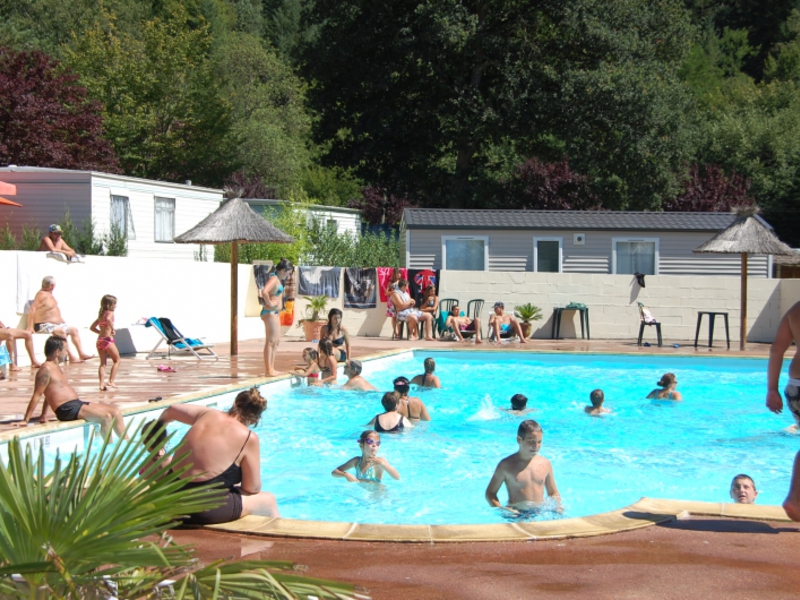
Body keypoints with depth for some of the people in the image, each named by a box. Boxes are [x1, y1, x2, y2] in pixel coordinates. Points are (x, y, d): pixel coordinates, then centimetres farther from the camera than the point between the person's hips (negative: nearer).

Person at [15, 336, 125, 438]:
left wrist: (43, 414, 23)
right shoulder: (46, 369, -11)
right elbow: (37, 395, -14)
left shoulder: (57, 368, 20)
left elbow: (49, 393, 26)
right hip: (67, 410, -10)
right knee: (106, 417, -21)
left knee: (115, 412, 4)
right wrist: (25, 420, -15)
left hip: (77, 404, 10)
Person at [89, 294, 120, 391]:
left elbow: (92, 328, 23)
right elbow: (108, 319, -30)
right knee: (116, 361, 8)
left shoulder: (100, 315, 18)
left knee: (102, 363, 9)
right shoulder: (110, 313, -5)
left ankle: (102, 384, 1)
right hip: (108, 340, -7)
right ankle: (111, 381, 1)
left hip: (99, 340, 7)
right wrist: (112, 329, -20)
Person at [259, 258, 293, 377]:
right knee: (270, 341, -8)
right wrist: (269, 303, -22)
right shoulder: (274, 279, -16)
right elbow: (264, 292, -34)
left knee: (276, 341, 15)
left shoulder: (277, 279, 15)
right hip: (270, 313, -11)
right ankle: (269, 370, -6)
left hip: (274, 313, 11)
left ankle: (271, 369, 20)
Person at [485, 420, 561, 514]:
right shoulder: (506, 465, 1)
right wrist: (500, 509, -10)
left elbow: (553, 493, 22)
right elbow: (490, 493, 7)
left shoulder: (545, 464, 11)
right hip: (516, 515, -4)